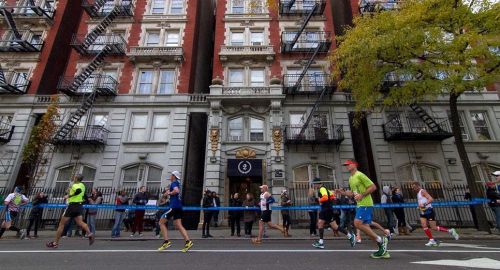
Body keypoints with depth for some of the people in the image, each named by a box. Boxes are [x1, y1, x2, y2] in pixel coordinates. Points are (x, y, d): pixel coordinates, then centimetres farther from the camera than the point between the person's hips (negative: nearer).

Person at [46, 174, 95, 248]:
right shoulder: (82, 185, 15)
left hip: (72, 205, -7)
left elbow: (79, 190, -32)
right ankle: (90, 234, -24)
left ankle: (55, 243, 16)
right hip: (79, 205, 7)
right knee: (80, 222, -3)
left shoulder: (75, 185, -11)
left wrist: (69, 196, -22)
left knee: (62, 224, 7)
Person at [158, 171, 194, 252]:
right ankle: (188, 242, -7)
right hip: (179, 207, 8)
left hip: (174, 206, -8)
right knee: (178, 225, 5)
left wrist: (169, 193, -11)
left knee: (162, 222, 4)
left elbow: (176, 191, -27)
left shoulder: (174, 183, -7)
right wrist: (169, 191, 22)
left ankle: (166, 242, -1)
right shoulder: (178, 183, 19)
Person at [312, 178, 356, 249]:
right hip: (324, 210, 10)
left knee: (334, 226, -3)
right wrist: (329, 201, 21)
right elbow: (332, 194, 27)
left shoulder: (322, 189, -16)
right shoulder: (320, 190, 14)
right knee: (320, 223, 4)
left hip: (328, 210, -10)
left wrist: (319, 200, -19)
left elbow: (325, 197, -35)